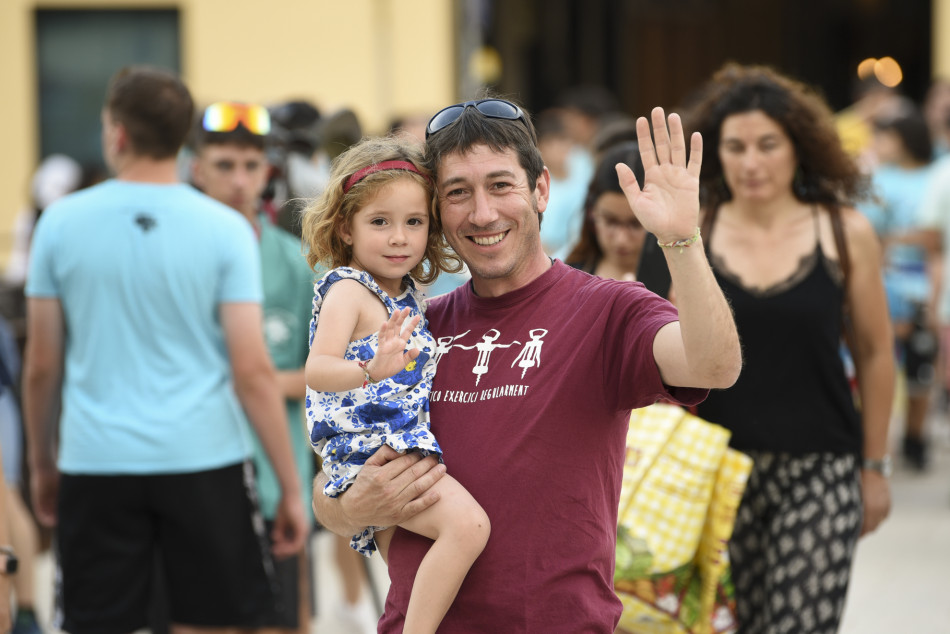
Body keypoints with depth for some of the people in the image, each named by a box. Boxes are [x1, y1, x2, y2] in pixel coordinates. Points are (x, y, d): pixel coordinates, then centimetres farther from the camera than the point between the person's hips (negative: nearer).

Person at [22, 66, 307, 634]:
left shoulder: (61, 222, 1)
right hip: (205, 460, 0)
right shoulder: (225, 229, -3)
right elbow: (252, 370, -7)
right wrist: (291, 487, -1)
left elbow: (41, 366, 5)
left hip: (96, 464, 1)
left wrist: (41, 463, 19)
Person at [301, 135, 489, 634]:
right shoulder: (347, 289, -12)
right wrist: (372, 369, -46)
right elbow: (317, 369, -29)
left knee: (407, 589, 18)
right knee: (468, 524, -28)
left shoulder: (402, 294, 14)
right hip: (369, 448, -10)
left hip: (400, 449, 10)